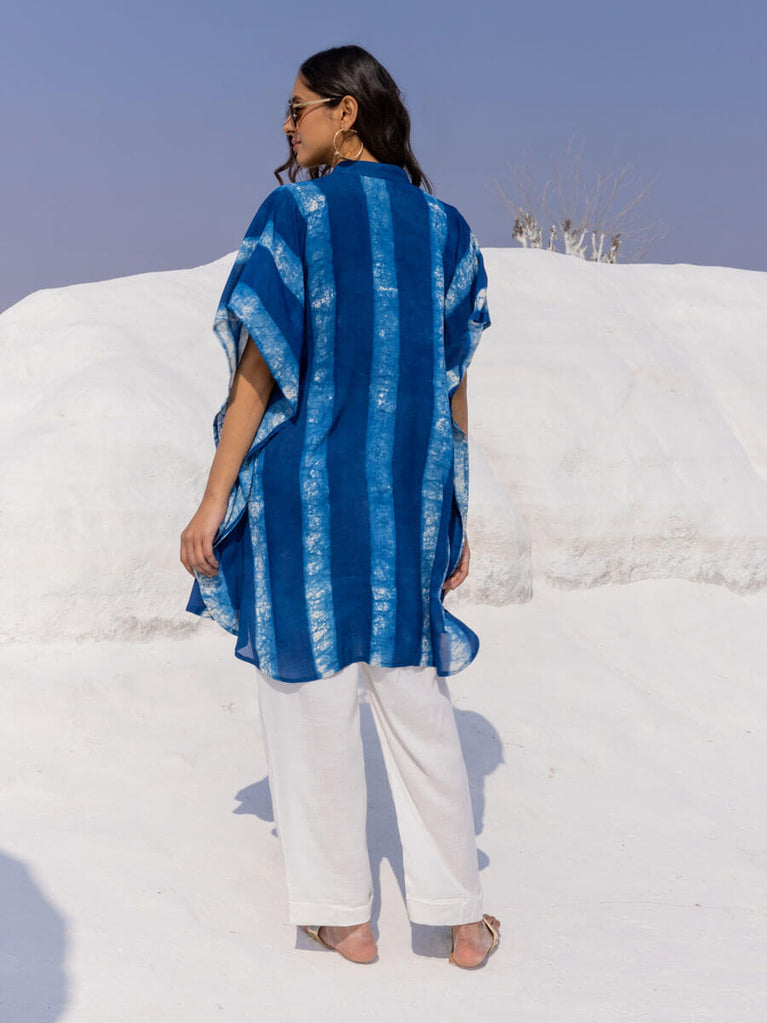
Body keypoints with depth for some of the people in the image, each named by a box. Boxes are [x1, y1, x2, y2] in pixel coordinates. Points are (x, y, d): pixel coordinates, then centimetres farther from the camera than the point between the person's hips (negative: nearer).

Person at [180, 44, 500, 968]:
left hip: (306, 486, -4)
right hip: (410, 495, 4)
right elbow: (453, 382, 8)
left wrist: (214, 500, -8)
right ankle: (459, 919, 17)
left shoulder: (295, 212, -7)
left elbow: (260, 365, -12)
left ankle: (344, 916, 16)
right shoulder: (444, 225, 7)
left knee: (312, 697, 8)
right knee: (417, 704, 12)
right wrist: (455, 515, 13)